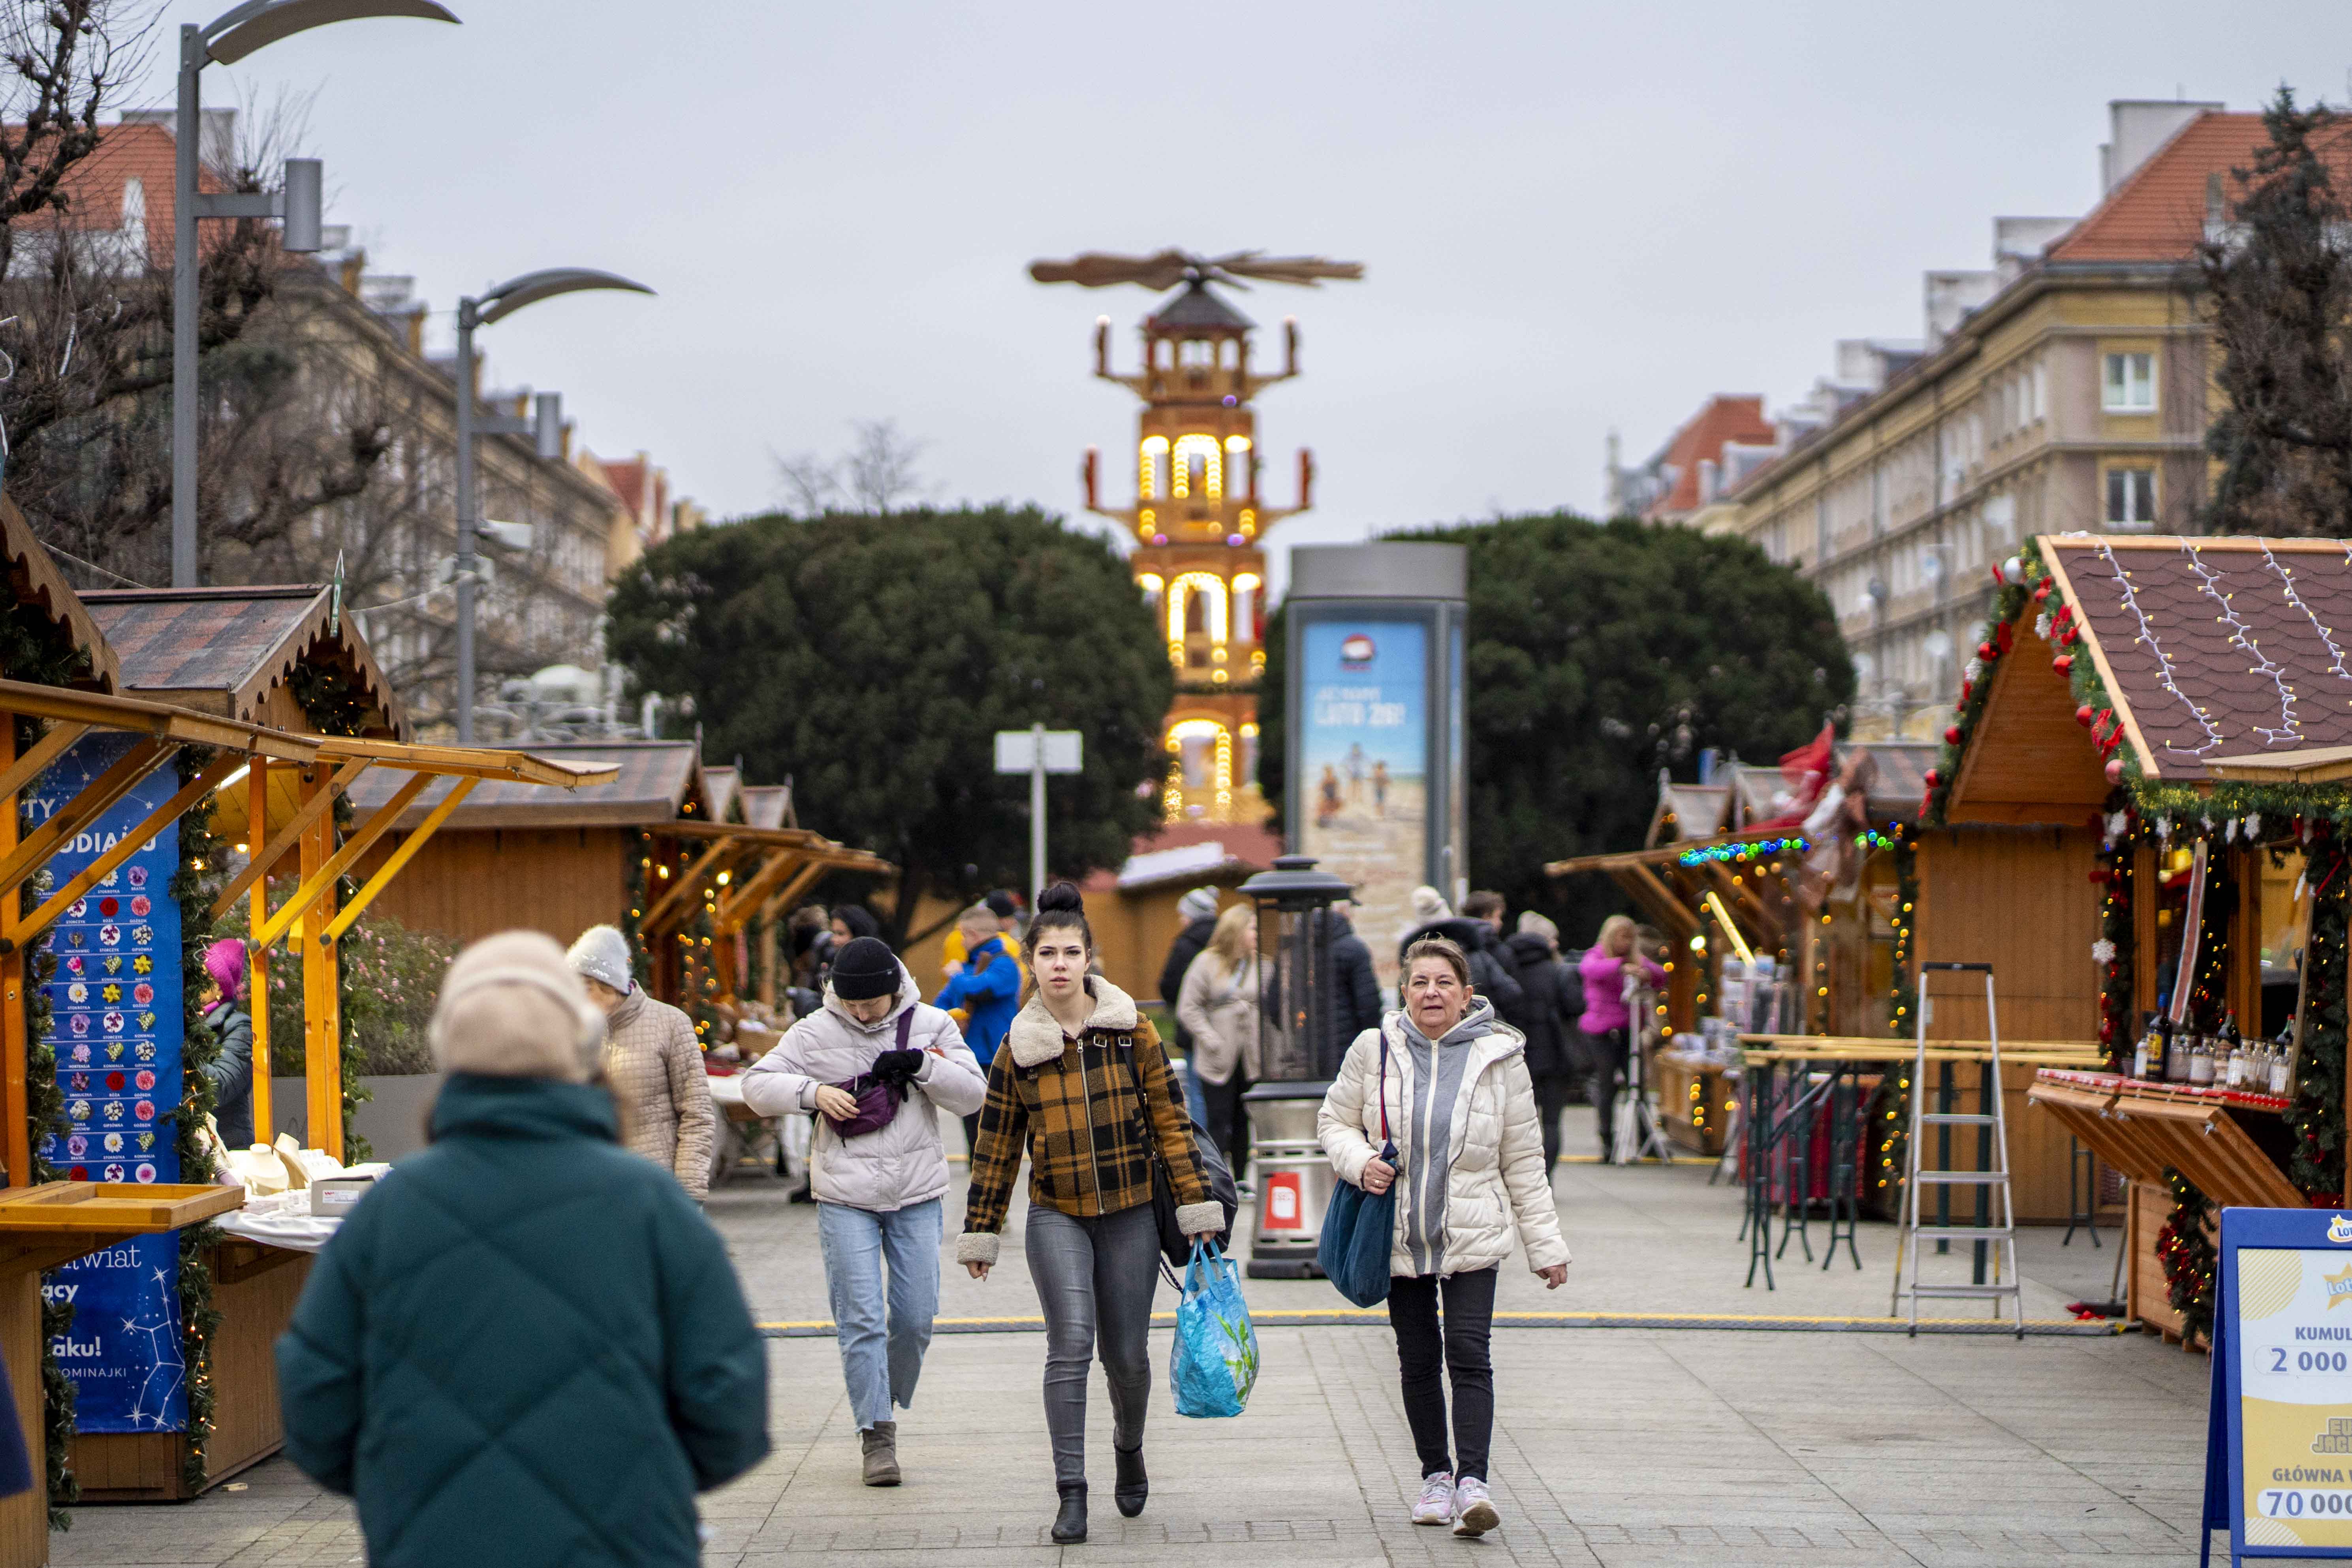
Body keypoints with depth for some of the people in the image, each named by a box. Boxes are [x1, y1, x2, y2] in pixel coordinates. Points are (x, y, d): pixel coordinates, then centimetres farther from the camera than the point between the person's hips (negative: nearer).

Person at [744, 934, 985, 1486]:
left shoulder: (930, 1025, 2)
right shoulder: (815, 1033, -1)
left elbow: (972, 1095, 0)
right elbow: (757, 1085, 1)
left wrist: (923, 1065, -16)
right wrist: (813, 1092, -15)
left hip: (917, 1195, 1)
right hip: (845, 1197, -1)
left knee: (916, 1317, 4)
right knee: (861, 1319, -5)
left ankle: (889, 1403, 28)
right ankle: (877, 1435, 1)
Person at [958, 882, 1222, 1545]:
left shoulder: (1132, 1031, 1)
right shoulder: (1018, 1049, 2)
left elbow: (1170, 1122, 2)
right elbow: (996, 1149, 8)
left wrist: (1197, 1207, -2)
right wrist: (980, 1235, 8)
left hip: (1130, 1216, 1)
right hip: (1057, 1218, -1)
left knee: (1126, 1354, 5)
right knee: (1071, 1342, -17)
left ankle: (1130, 1448, 37)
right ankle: (1072, 1492, -12)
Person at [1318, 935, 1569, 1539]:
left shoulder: (1498, 1057, -1)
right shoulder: (1374, 1050, 0)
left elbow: (1523, 1160, 5)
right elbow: (1334, 1121, 10)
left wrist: (1545, 1244, 4)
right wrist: (1358, 1162, -12)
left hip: (1472, 1238, -2)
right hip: (1399, 1235, 2)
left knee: (1468, 1353, -13)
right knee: (1418, 1359, 9)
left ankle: (1472, 1482, -17)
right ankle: (1436, 1475, 21)